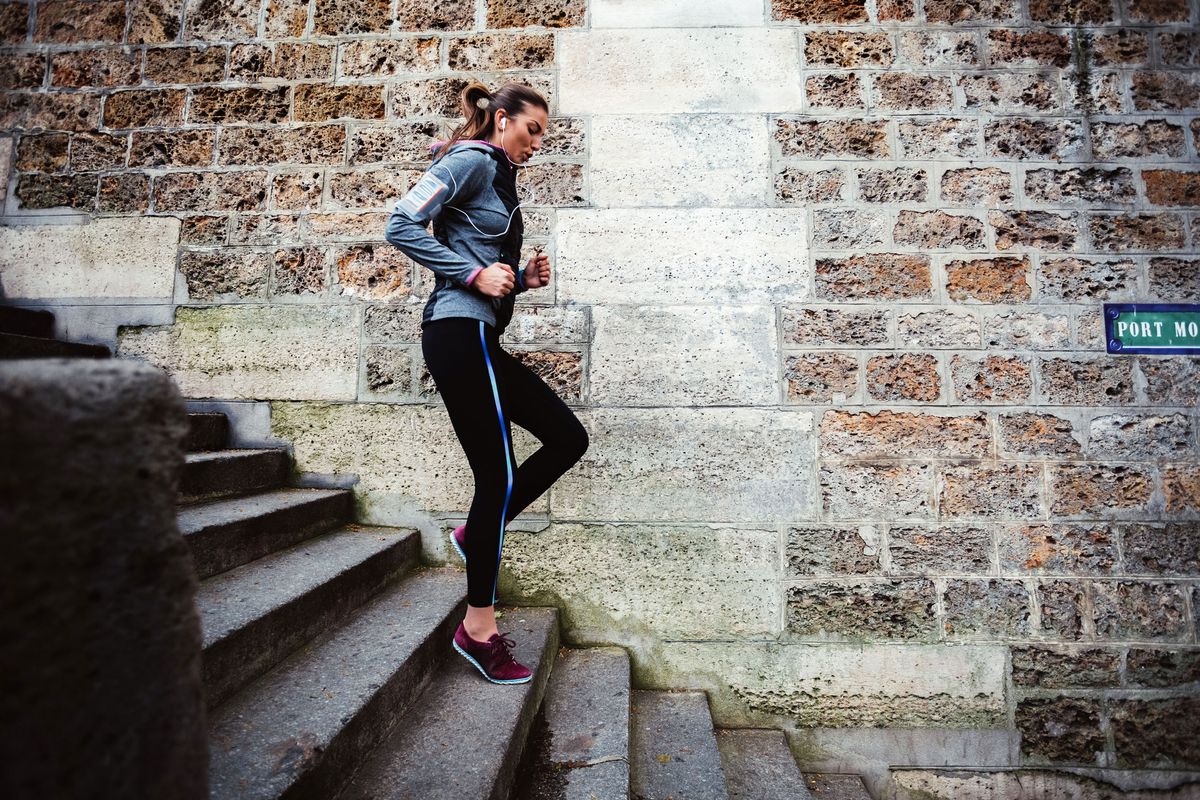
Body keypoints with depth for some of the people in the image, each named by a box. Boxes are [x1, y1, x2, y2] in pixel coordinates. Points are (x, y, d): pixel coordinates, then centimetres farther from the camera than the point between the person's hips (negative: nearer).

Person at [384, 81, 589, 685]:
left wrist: (523, 280, 7)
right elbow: (401, 225, -15)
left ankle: (477, 533, 16)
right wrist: (476, 273, -17)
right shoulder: (471, 160, -2)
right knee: (498, 477, -6)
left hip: (478, 337, 10)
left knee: (568, 438, 9)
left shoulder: (497, 180, 25)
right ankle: (479, 627, 8)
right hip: (459, 332, -10)